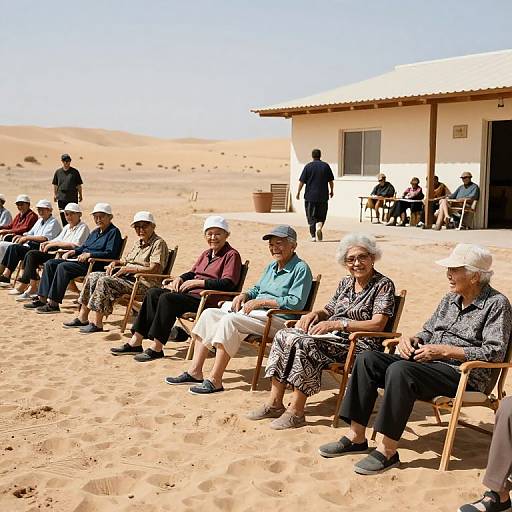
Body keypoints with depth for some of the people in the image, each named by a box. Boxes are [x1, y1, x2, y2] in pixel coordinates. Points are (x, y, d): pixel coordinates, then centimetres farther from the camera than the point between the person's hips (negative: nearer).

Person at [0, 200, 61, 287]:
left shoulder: (53, 222, -4)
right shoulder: (40, 221, 25)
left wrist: (27, 238, -14)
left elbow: (45, 238, -16)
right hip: (32, 245, 8)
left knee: (15, 248, -24)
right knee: (12, 247, -15)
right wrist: (21, 237, 4)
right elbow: (30, 233, 27)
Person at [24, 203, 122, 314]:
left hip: (95, 264, -10)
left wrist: (89, 254, -21)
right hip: (80, 259, 10)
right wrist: (72, 252, 11)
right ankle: (42, 299, -7)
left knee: (63, 267, -28)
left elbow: (110, 254, -17)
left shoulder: (114, 232, -4)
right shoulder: (95, 232, 25)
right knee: (50, 264, -2)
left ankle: (53, 304, -28)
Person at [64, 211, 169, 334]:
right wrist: (115, 263, 6)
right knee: (93, 276, 1)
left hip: (144, 282, -10)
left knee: (104, 281, -26)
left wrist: (128, 269, -18)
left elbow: (154, 269, -19)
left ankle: (97, 323, -21)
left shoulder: (159, 243, -9)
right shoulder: (138, 243, 21)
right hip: (127, 277, 10)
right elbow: (127, 260, 29)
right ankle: (82, 317, 2)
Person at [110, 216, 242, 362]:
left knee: (167, 298, -27)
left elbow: (228, 284, -16)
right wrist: (179, 278, 6)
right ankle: (136, 342, -10)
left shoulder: (232, 255, -4)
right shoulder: (206, 254, 24)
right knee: (153, 294, -6)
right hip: (190, 293, 9)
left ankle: (156, 348, -25)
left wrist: (198, 282, -16)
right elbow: (192, 273, 30)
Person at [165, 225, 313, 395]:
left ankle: (215, 381, -27)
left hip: (279, 320, -10)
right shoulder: (271, 266, 21)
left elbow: (296, 302, -18)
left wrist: (261, 302, -17)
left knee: (229, 320, -30)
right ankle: (195, 372, -6)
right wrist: (244, 295, 5)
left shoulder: (301, 269, -7)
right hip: (256, 313, 10)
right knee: (210, 314, -2)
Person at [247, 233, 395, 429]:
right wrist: (315, 313, -1)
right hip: (333, 337, 8)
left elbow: (378, 324, -16)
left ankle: (296, 411, -24)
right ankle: (274, 403, -13)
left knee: (304, 344, -30)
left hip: (359, 345, -8)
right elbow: (328, 311, 24)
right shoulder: (346, 283, 18)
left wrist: (337, 324, -20)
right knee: (284, 335, -13)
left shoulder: (383, 285, -5)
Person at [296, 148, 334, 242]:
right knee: (321, 215, 12)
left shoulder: (308, 166, -2)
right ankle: (319, 226, -16)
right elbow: (331, 181, 6)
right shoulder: (326, 166, 2)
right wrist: (331, 191, 20)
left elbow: (302, 181, -3)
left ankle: (313, 236, 2)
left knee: (311, 217, 5)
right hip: (323, 196, 1)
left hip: (310, 196, -1)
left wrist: (298, 192, 6)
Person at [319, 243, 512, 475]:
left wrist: (444, 350, -18)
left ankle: (388, 450, -28)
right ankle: (356, 437, -8)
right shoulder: (450, 299, 17)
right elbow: (428, 331, 24)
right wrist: (412, 340, -1)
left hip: (464, 375, -8)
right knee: (367, 359, -9)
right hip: (425, 362, 8)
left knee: (399, 370, -34)